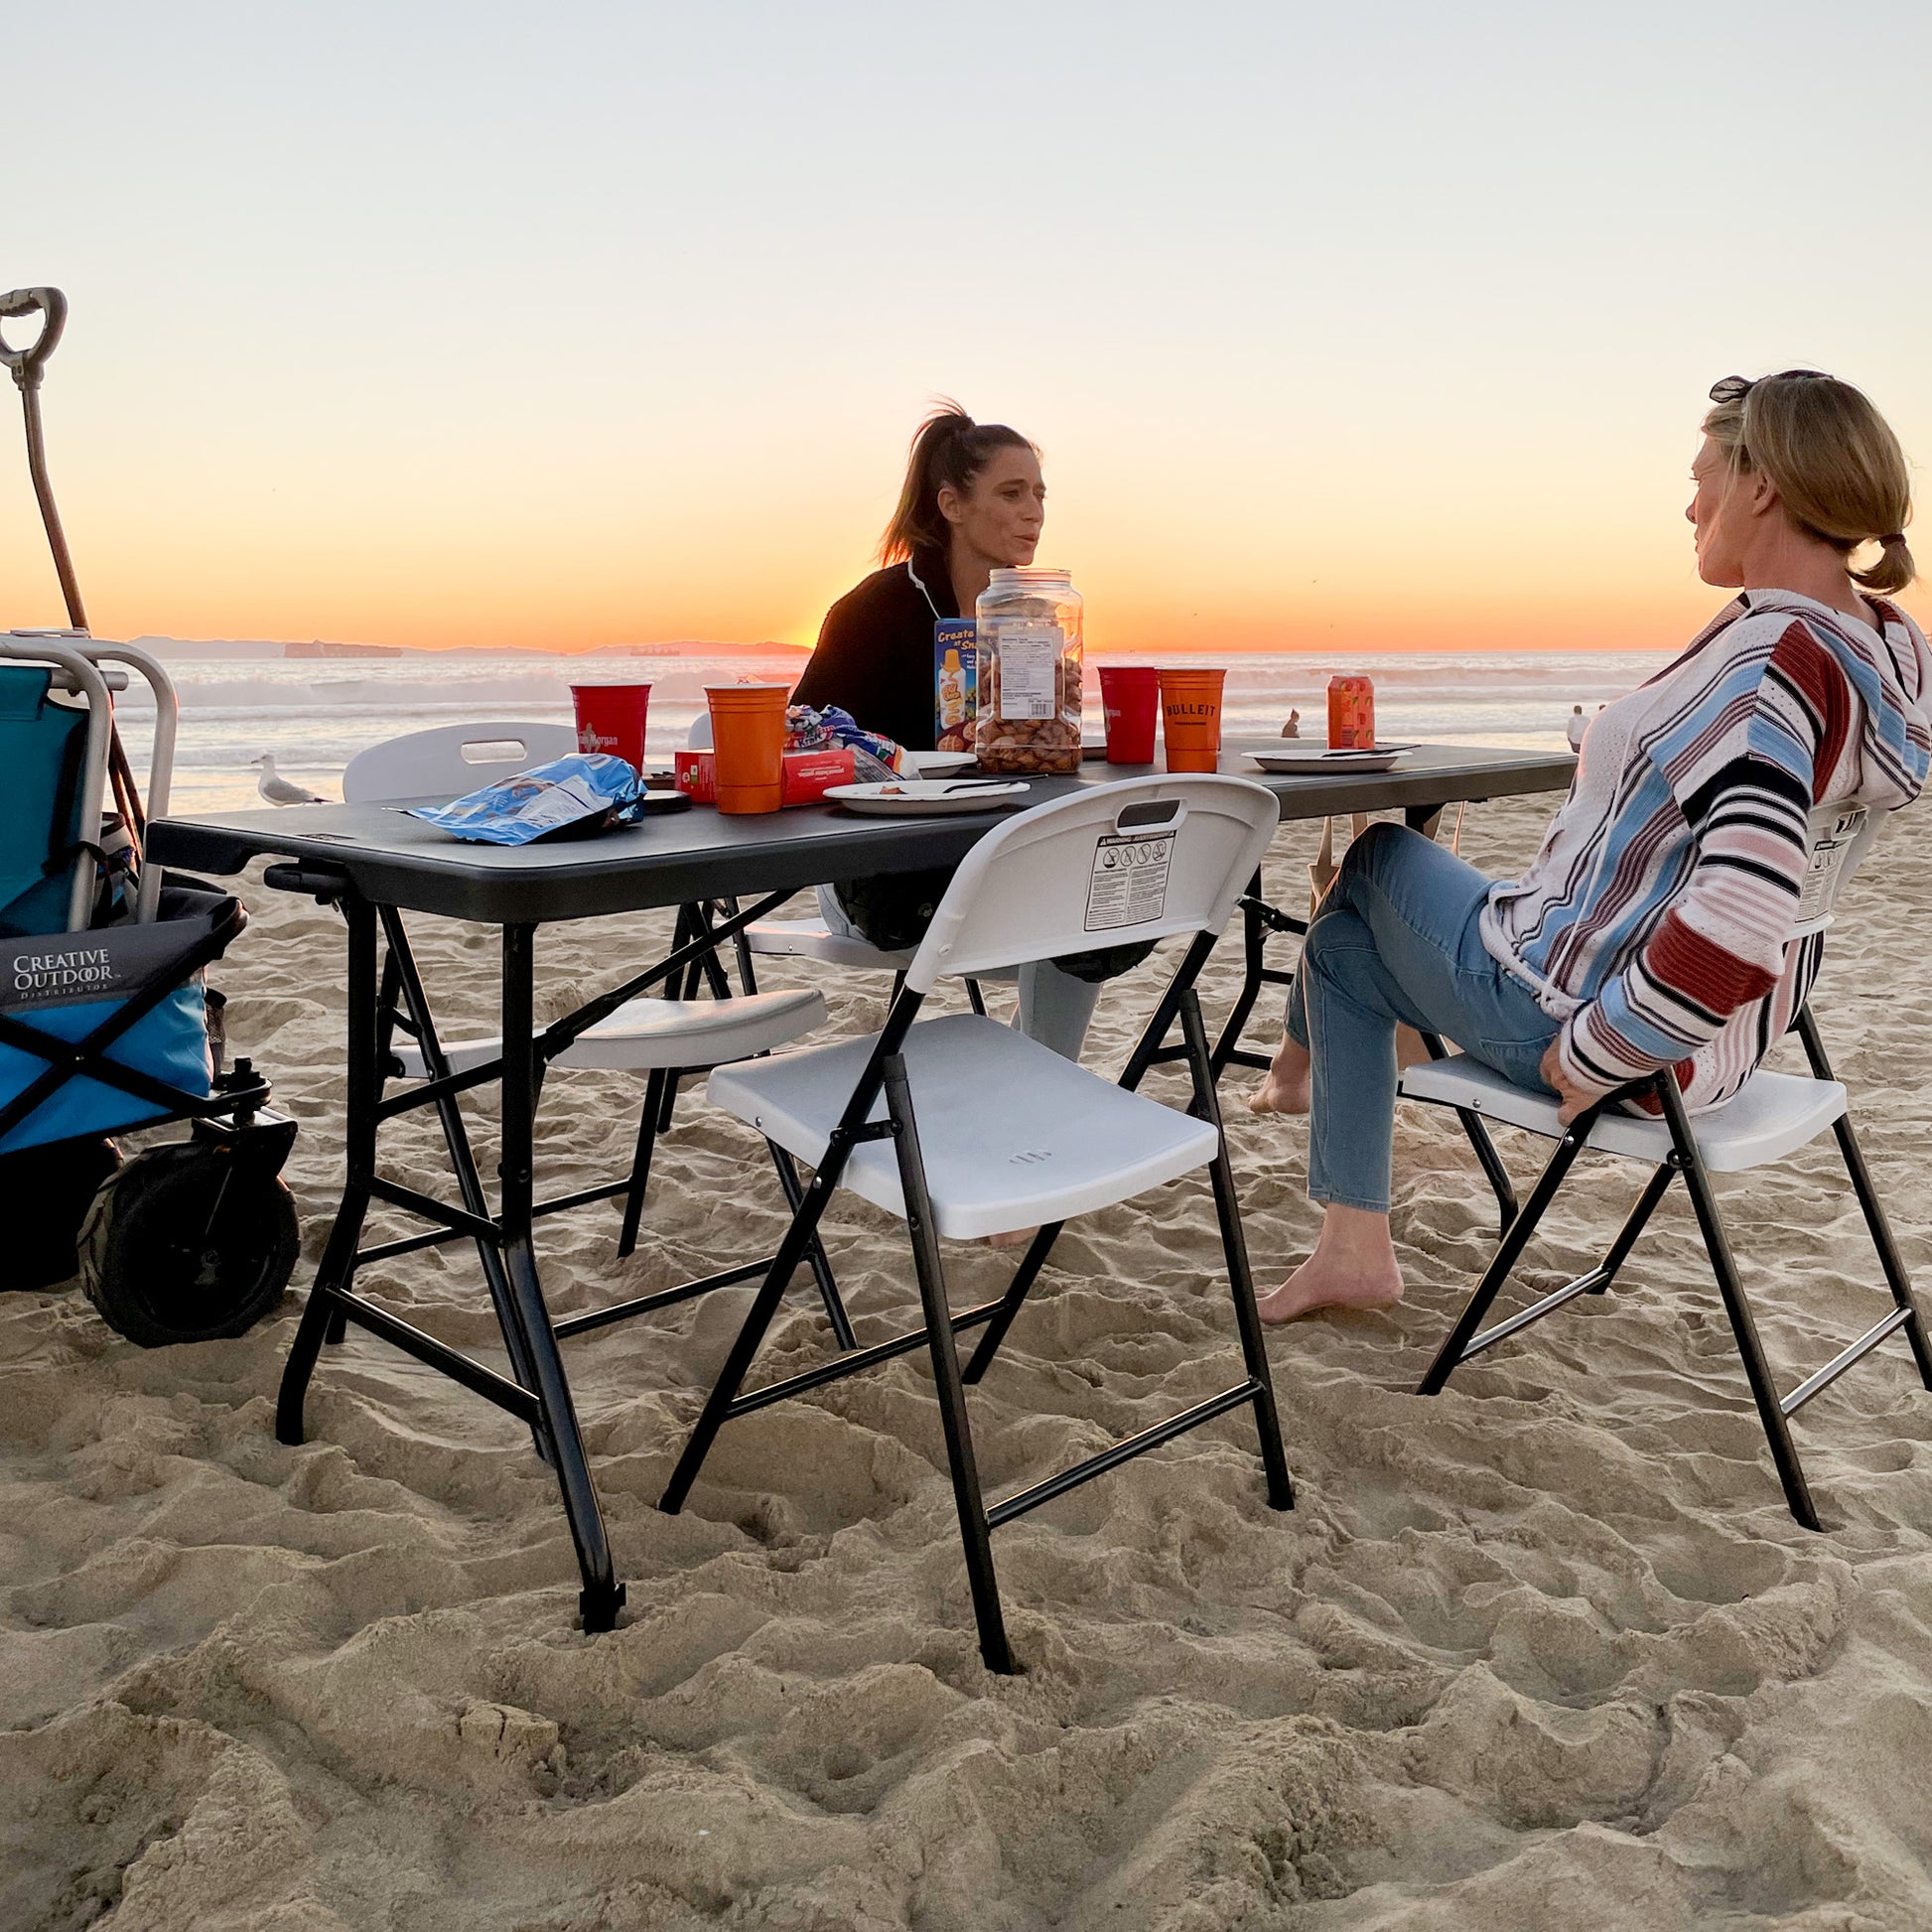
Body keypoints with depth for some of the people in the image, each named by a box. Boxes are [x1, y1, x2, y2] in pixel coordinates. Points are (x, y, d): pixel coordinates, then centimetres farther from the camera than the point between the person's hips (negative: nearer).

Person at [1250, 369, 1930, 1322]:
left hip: (1569, 1010, -9)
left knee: (1374, 858, 16)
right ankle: (1352, 1251, 35)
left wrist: (1593, 1053, -27)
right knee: (1345, 941, 23)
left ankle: (1302, 1055, 50)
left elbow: (1736, 924, -41)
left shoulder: (1773, 659, -30)